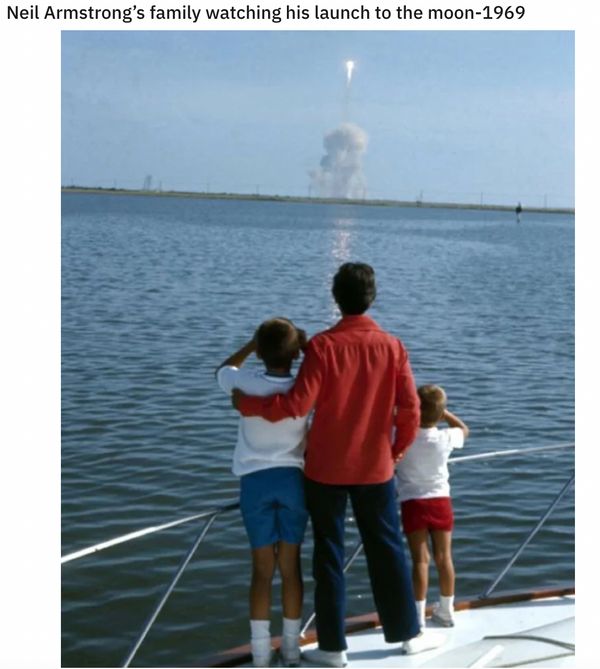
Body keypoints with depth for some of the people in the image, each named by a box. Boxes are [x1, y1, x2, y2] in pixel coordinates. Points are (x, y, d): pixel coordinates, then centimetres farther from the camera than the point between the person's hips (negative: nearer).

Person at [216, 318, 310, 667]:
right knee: (291, 567, 9)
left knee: (262, 569, 6)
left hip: (255, 480, 0)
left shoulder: (246, 384, -4)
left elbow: (224, 370, 19)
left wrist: (252, 343, 19)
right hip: (293, 478, 0)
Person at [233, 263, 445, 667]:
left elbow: (298, 405, -17)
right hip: (375, 468, 2)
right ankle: (408, 634, 24)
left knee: (329, 555, 7)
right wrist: (399, 448, 14)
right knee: (388, 550, 15)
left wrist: (246, 403, -4)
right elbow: (410, 409, -4)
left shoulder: (323, 345, -13)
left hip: (326, 468, -2)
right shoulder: (392, 346, -4)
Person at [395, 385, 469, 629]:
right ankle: (446, 611, 21)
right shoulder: (445, 438, -7)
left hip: (412, 503, -2)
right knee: (444, 557, 10)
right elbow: (464, 429, 16)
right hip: (441, 501, 2)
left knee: (420, 559, -1)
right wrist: (442, 410, 14)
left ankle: (419, 615, -1)